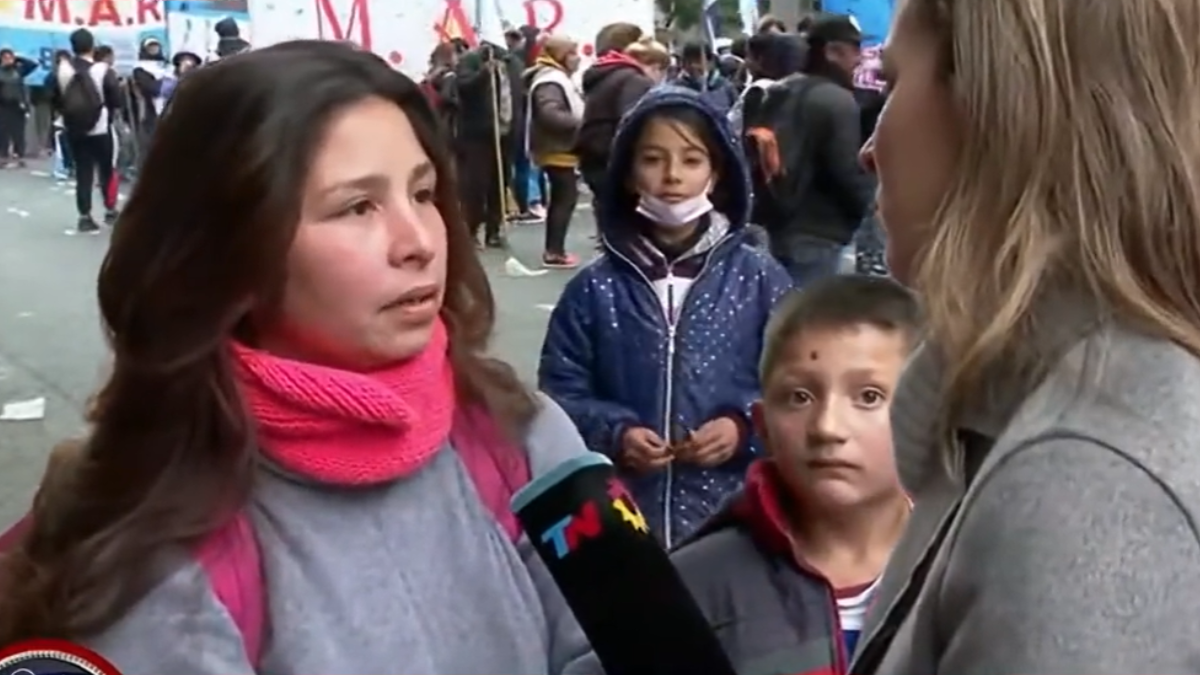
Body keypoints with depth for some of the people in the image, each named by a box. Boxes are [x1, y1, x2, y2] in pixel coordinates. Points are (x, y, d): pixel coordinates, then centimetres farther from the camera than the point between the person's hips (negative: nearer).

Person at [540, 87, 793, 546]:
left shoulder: (758, 279, 0)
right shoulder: (595, 289, 1)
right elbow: (561, 393, 3)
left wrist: (744, 428, -15)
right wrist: (614, 434, -14)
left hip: (734, 517, 0)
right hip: (620, 517, 0)